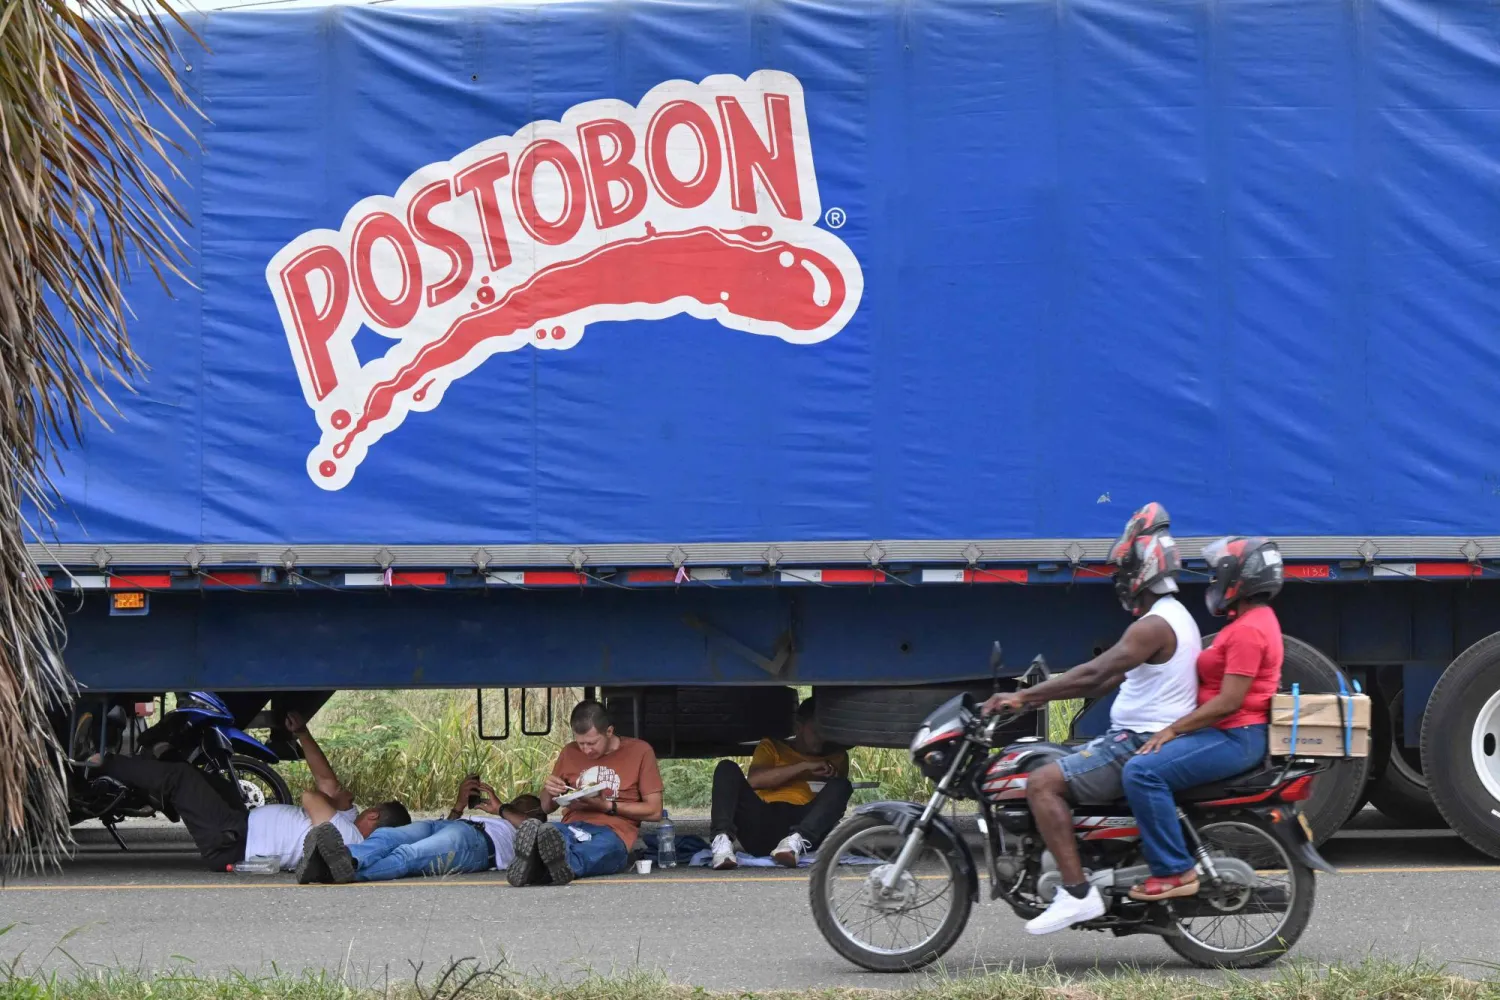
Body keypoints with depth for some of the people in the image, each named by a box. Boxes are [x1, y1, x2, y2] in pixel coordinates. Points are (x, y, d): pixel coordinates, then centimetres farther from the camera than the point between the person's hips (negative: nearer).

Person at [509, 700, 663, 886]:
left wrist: (608, 806, -8)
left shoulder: (640, 751, 8)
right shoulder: (569, 753, 20)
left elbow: (654, 811, 4)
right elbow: (547, 808, 28)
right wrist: (549, 792, 3)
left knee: (601, 848, -43)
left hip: (613, 831, -3)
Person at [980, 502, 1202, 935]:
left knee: (1043, 782, -19)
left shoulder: (1154, 625, -16)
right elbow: (1108, 680, 21)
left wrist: (1023, 697, -23)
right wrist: (1038, 695, 17)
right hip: (1136, 740, 11)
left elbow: (1094, 674, -25)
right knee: (1059, 772, 23)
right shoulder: (1175, 617, 18)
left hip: (1141, 745, -11)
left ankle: (1077, 893, -25)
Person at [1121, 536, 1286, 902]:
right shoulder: (1253, 620, 17)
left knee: (1143, 772, -25)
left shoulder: (1248, 630, -17)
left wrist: (1172, 730, -19)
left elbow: (1228, 701, -22)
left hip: (1236, 737, -11)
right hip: (1231, 733, 11)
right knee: (1146, 765, 21)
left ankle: (1175, 871, -23)